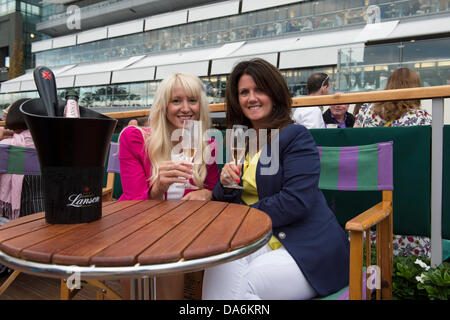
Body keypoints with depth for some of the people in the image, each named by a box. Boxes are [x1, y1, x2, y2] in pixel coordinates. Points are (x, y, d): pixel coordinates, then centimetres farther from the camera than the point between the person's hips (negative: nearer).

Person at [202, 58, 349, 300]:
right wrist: (226, 184, -8)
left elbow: (296, 201, -19)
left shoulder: (296, 136, -9)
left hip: (308, 249, -5)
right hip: (258, 242, 5)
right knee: (219, 267, -25)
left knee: (239, 284, -25)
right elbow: (223, 200, 15)